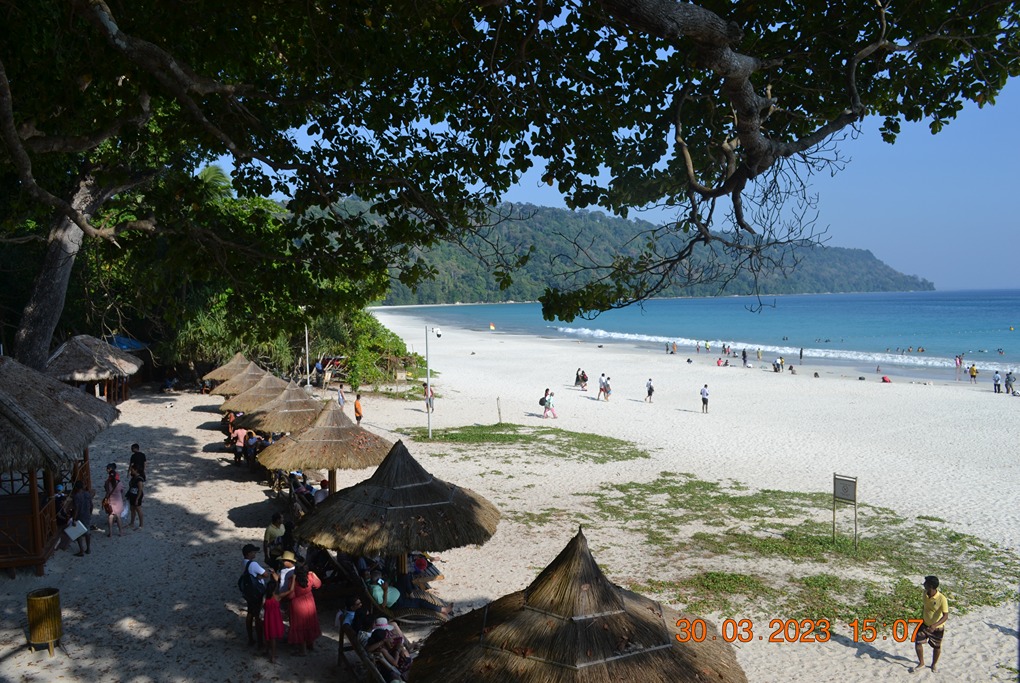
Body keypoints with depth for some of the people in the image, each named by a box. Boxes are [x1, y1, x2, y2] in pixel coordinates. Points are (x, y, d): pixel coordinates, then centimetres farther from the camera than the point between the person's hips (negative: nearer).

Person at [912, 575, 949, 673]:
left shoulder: (941, 599, -30)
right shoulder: (925, 594, -10)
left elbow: (946, 616, -30)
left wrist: (935, 625, -41)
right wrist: (922, 617, 13)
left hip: (937, 627, -5)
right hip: (924, 624, 5)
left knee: (936, 647, 15)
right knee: (917, 642, 2)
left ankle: (934, 664, 40)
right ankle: (921, 663, 23)